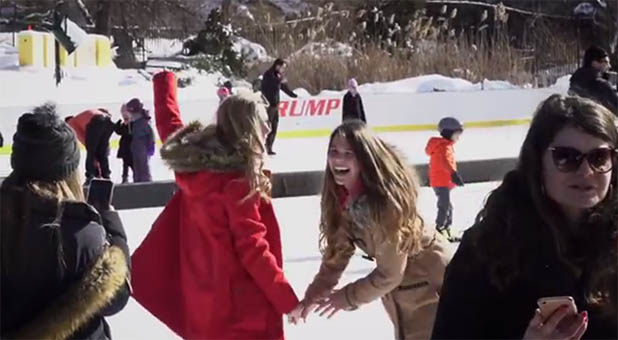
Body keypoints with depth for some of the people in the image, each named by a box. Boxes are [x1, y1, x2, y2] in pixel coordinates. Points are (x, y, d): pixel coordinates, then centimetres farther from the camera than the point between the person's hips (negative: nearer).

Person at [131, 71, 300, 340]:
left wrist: (164, 79, 38)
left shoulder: (194, 158, 1)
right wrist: (288, 300, -16)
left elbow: (169, 125, 21)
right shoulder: (239, 181, -21)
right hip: (241, 308, -8)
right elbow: (252, 250, -21)